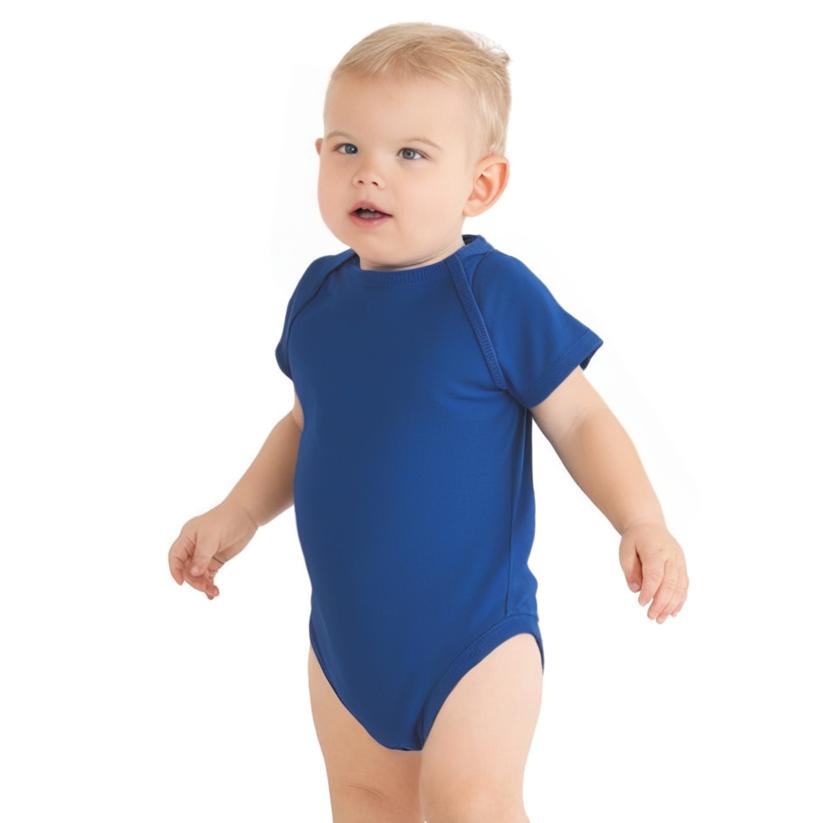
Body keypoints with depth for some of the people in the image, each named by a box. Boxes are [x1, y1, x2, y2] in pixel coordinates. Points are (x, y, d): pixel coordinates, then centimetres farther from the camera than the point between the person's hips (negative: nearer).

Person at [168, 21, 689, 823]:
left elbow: (578, 420, -9)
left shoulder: (496, 294, -15)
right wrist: (238, 515, 12)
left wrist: (642, 524, -21)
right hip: (345, 629, 6)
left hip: (472, 630, -6)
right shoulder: (319, 294, 2)